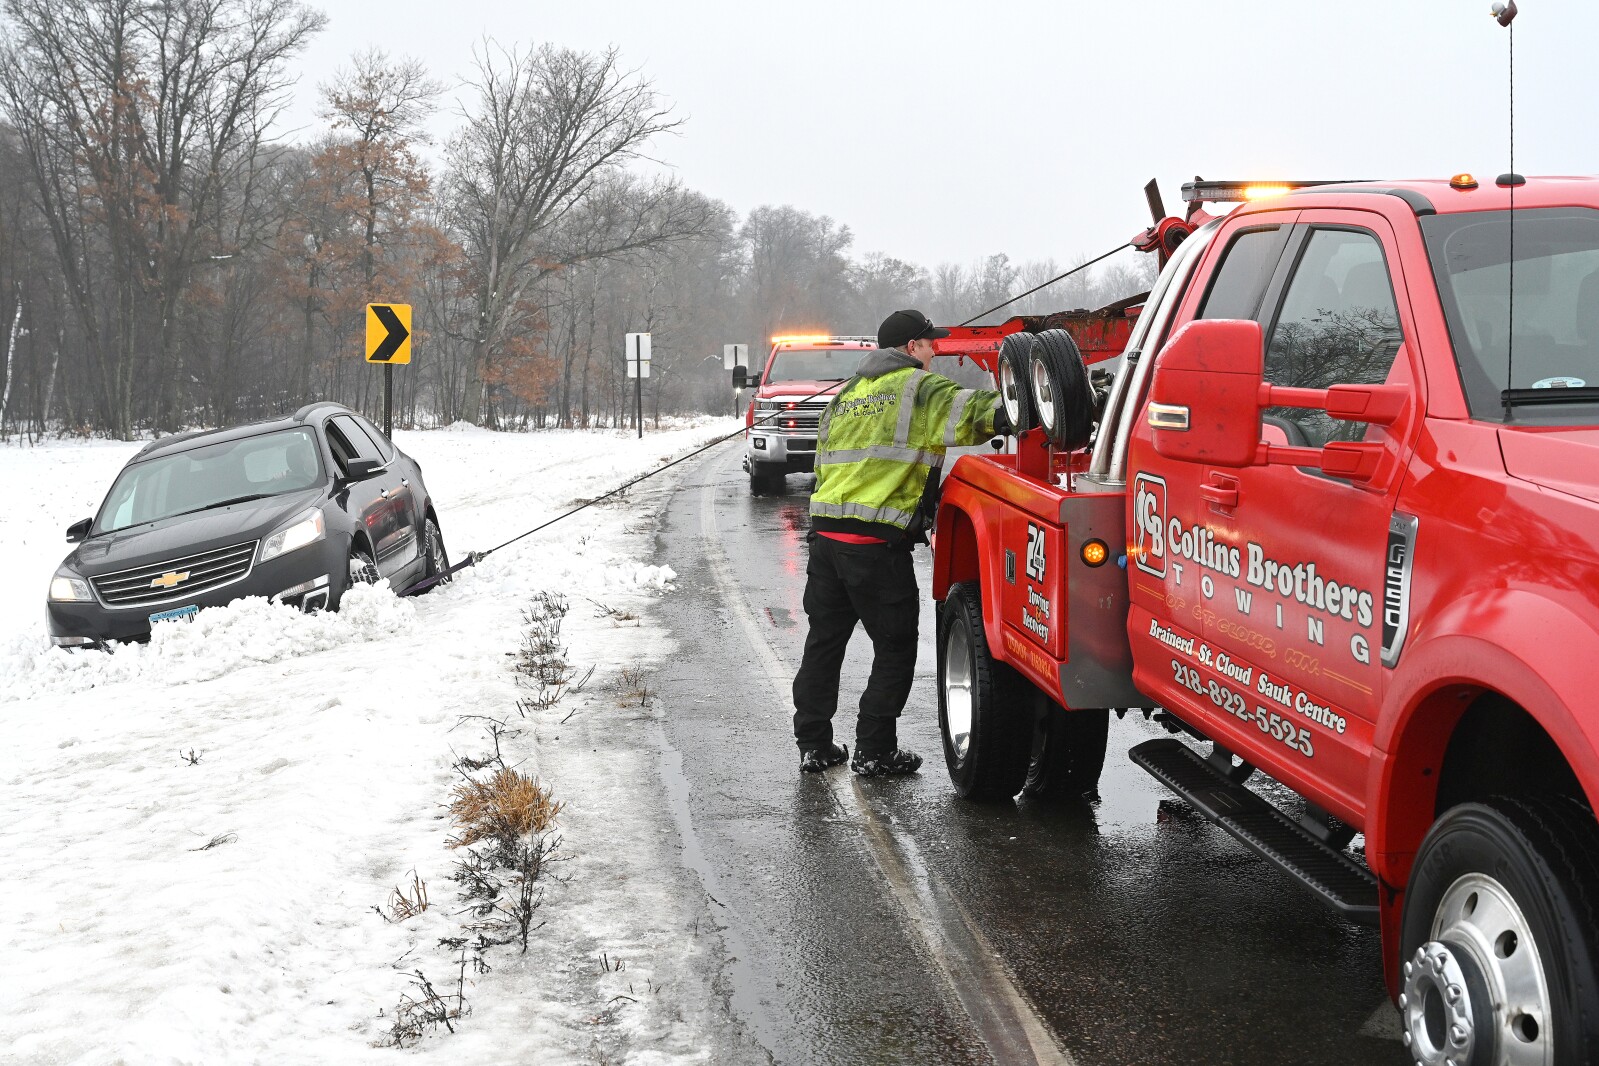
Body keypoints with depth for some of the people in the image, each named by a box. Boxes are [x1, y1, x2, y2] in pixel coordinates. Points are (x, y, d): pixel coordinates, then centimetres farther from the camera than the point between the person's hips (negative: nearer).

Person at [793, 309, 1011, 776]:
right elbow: (970, 410, -18)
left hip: (825, 532, 7)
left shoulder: (847, 394, 22)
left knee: (824, 640, 16)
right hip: (878, 544, -7)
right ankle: (874, 751, 6)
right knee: (895, 648, 5)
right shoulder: (918, 388, -2)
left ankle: (813, 744, 20)